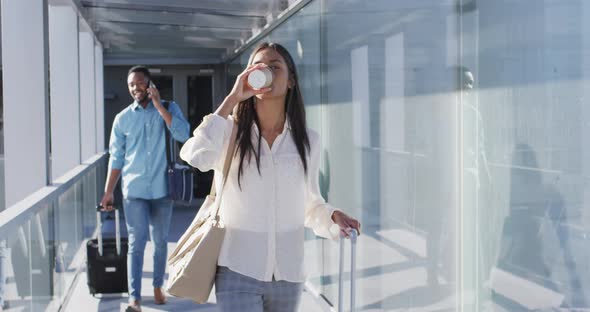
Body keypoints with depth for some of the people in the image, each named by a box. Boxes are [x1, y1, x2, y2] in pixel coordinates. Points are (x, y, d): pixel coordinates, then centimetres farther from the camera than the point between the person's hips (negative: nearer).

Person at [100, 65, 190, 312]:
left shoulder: (169, 108, 2)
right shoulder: (123, 118, 4)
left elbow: (183, 134, -16)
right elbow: (116, 158, 6)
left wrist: (159, 106, -15)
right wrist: (108, 192, 3)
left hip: (162, 189, 0)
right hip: (134, 190, 0)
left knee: (160, 241, 11)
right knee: (136, 243, -4)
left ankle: (158, 287, 28)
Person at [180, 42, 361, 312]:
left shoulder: (308, 140, 1)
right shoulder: (230, 131, -5)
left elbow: (309, 203, 10)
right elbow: (196, 157, -27)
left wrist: (332, 217, -11)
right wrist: (231, 99, -20)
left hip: (288, 275, 3)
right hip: (238, 272, -3)